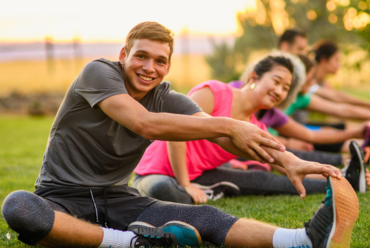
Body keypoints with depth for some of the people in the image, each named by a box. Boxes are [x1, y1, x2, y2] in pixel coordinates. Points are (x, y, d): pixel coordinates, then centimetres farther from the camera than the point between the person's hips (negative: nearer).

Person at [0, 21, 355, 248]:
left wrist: (286, 163, -29)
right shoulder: (98, 73, -13)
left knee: (205, 218, -20)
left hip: (117, 200, 4)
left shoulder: (167, 100, 2)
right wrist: (228, 125, -29)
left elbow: (224, 137, -11)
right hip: (62, 200, -4)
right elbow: (144, 124, -29)